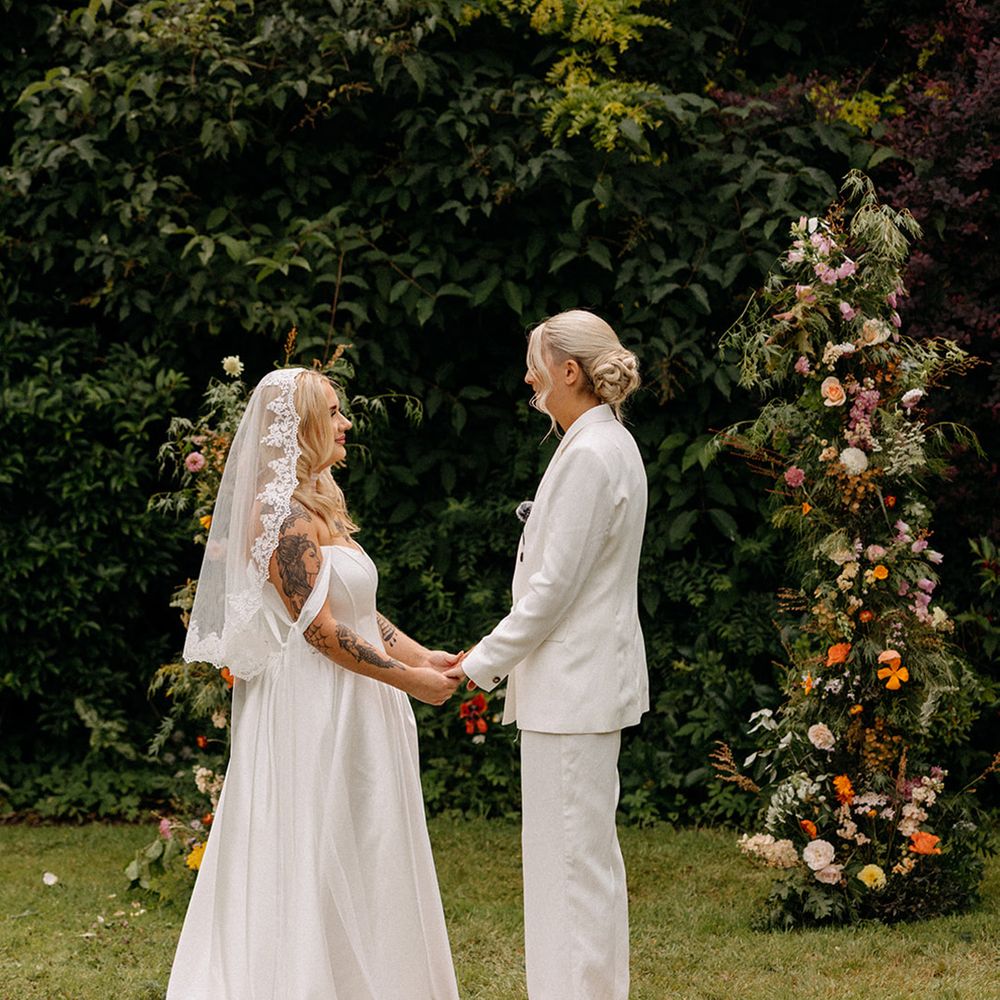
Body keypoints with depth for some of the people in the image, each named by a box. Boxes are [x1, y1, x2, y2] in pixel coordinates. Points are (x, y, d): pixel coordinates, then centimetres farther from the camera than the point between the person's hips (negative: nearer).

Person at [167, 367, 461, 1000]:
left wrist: (423, 656, 4)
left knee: (356, 861, 11)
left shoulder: (318, 506, 15)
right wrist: (408, 679, -14)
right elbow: (319, 628, -19)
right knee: (314, 858, -4)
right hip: (312, 709, -10)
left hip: (349, 712, 10)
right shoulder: (282, 513, -16)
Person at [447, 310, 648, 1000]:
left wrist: (483, 662, -11)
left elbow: (554, 584, -20)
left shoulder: (589, 455, -18)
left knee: (569, 855, -6)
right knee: (590, 853, 16)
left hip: (571, 684, -11)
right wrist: (496, 656, 18)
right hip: (590, 678, 11)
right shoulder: (613, 444, 13)